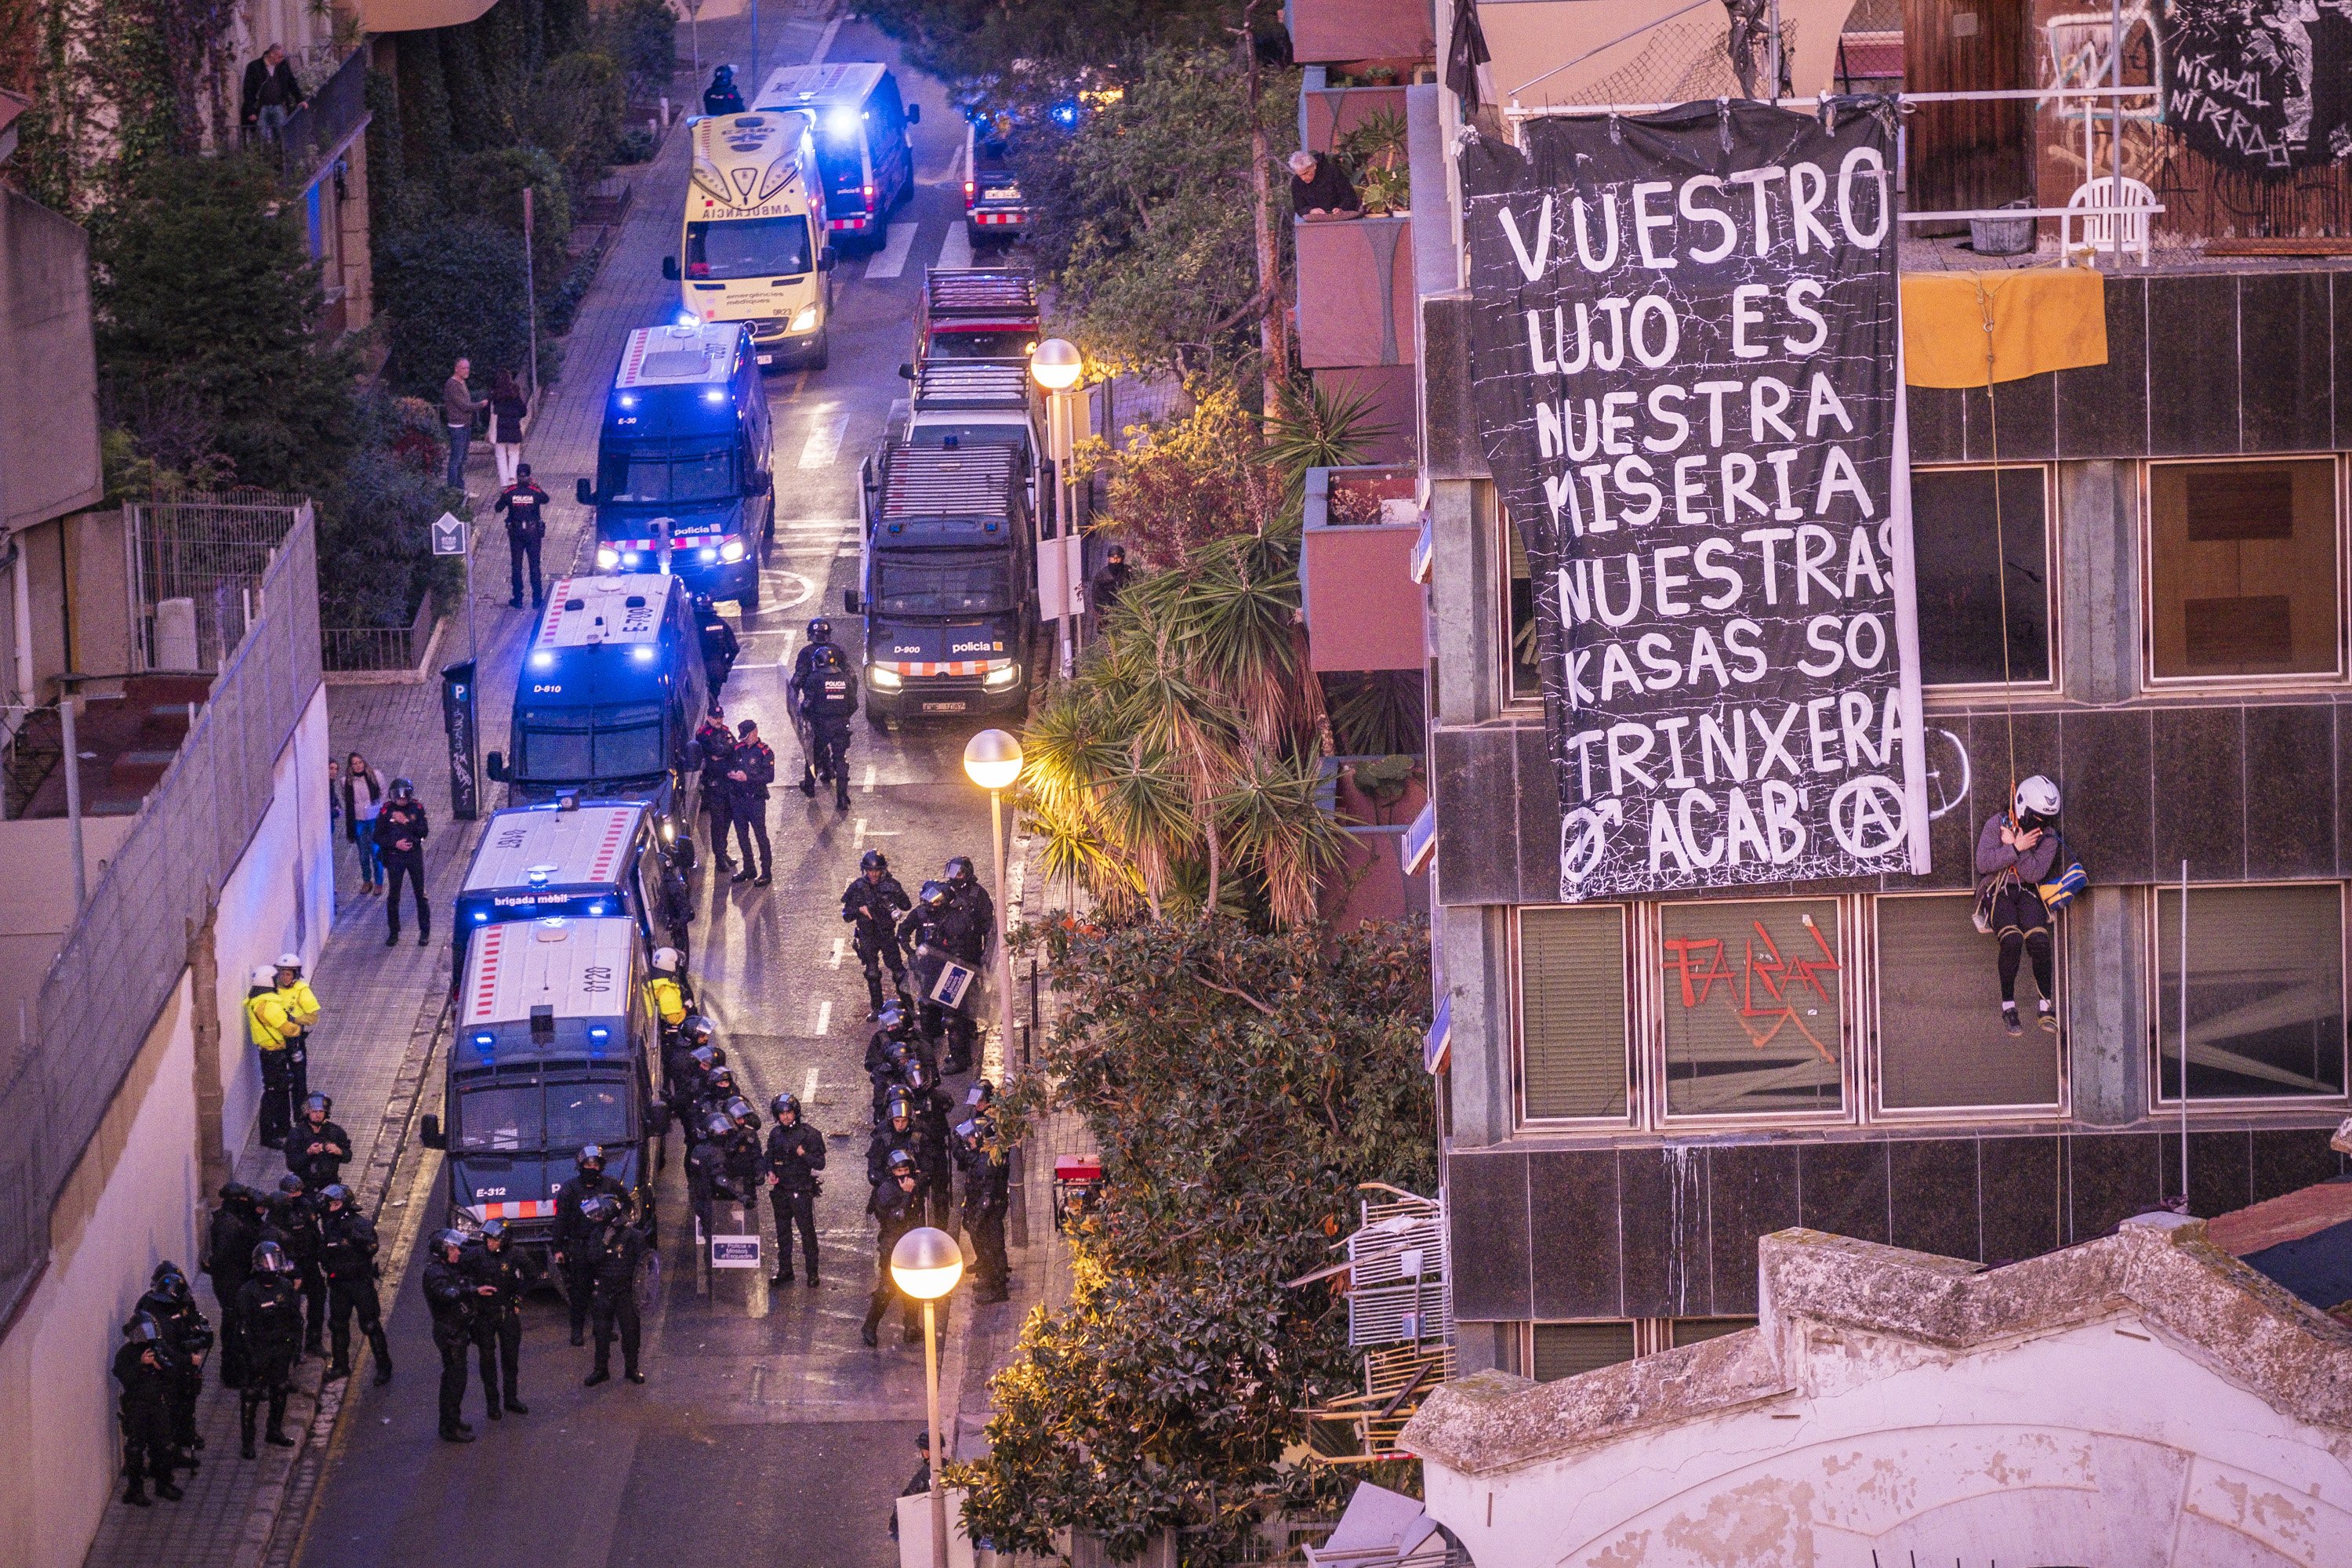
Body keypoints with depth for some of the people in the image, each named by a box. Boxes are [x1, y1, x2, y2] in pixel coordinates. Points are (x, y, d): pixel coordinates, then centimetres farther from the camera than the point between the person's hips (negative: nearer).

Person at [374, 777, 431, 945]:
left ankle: (425, 931, 14)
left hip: (415, 855, 0)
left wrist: (406, 822, -19)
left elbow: (424, 831, -11)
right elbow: (378, 837, -4)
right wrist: (395, 843, -16)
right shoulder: (386, 811, -7)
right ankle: (393, 932, 16)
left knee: (420, 894, 4)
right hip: (395, 857, 0)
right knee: (393, 896, 4)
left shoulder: (417, 808, -5)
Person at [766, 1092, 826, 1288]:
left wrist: (804, 1155, -28)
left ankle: (813, 1274, 2)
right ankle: (784, 1271, 24)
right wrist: (770, 1172, -1)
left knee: (807, 1232, -4)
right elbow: (770, 1157, 19)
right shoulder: (775, 1134, 7)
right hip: (781, 1190, 5)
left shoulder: (809, 1134, -9)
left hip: (802, 1191, -5)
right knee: (782, 1232, 13)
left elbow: (820, 1163, -9)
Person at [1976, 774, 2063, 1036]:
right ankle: (2008, 1007, -18)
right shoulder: (1997, 825, -3)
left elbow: (2035, 873, -11)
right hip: (1998, 893, -2)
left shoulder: (2048, 836, 2)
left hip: (2028, 892, 2)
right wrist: (2017, 847, -19)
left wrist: (2012, 844, -17)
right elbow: (1983, 863, -16)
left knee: (2039, 940, -24)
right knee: (2012, 939, -29)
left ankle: (2045, 1006, -10)